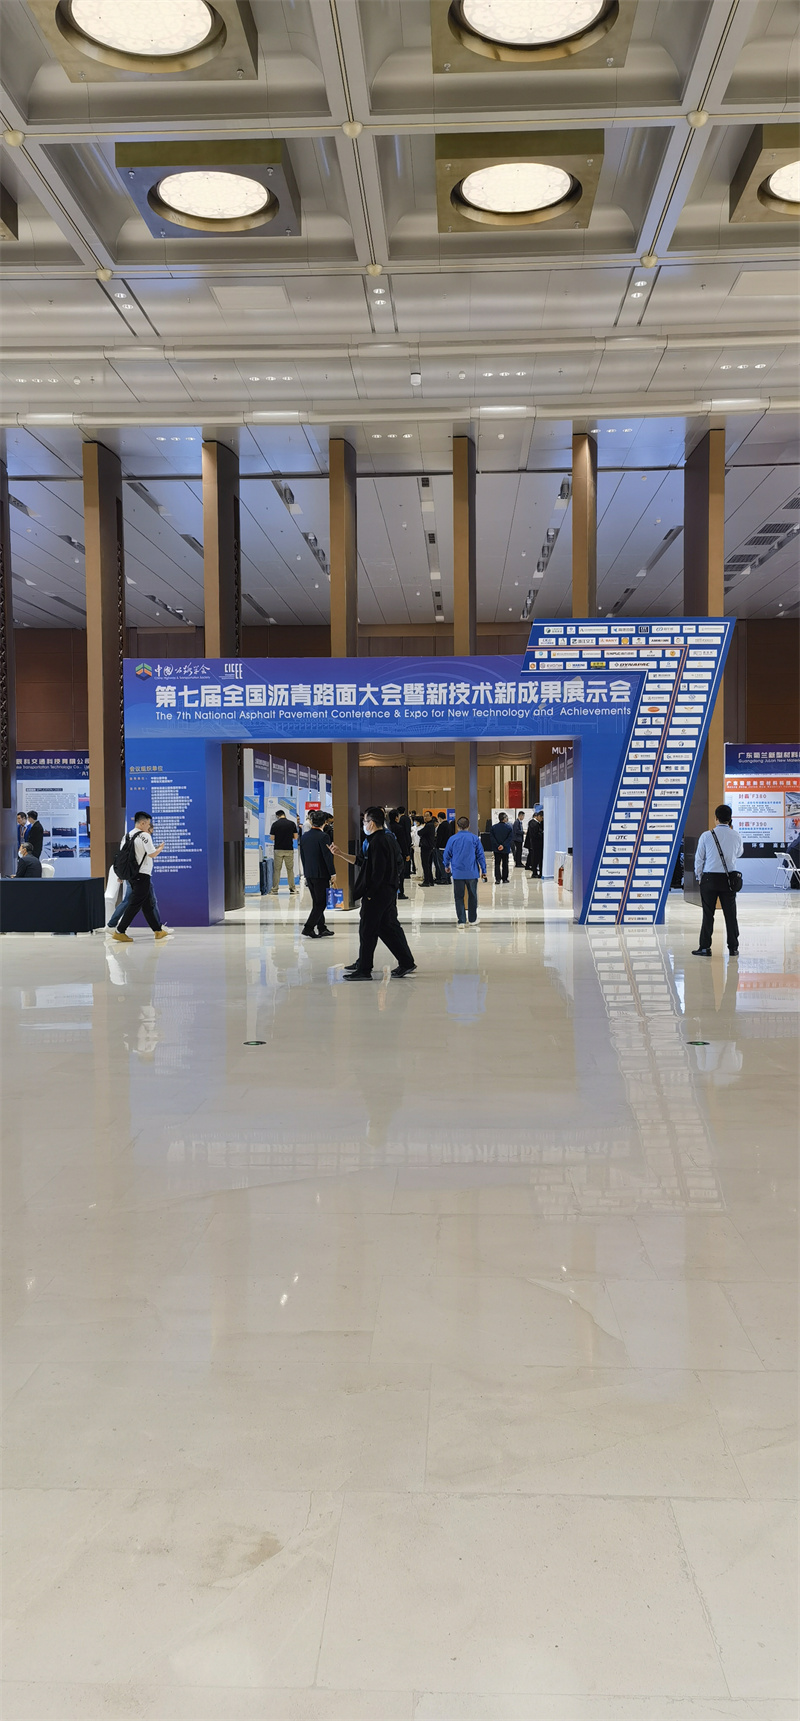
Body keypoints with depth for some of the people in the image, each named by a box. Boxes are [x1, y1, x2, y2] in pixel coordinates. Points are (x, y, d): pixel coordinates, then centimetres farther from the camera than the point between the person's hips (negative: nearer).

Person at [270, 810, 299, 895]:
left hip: (278, 849, -1)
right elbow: (295, 836, 2)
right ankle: (292, 889, 10)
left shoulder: (275, 824, -4)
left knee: (277, 870, 5)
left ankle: (275, 889, 3)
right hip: (289, 849, 1)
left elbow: (272, 838, -3)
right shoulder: (292, 823, -1)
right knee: (290, 869, 9)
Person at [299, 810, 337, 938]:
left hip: (309, 874, 7)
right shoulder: (323, 836, -15)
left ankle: (322, 929, 19)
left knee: (317, 902, 14)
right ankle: (308, 928, -7)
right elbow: (328, 856, -16)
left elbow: (302, 855, 13)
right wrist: (333, 874, -10)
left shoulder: (304, 836, 7)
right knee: (321, 903, -1)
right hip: (321, 874, -7)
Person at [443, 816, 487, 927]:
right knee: (472, 896, 14)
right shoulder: (475, 838, -1)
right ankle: (473, 920, 22)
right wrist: (483, 871, 6)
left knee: (459, 897, 6)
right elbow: (481, 855, -1)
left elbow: (446, 855, 7)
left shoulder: (452, 839, -1)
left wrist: (447, 866, 26)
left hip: (457, 873, 0)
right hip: (472, 873, 0)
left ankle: (461, 921, 2)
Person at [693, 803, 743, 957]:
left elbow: (699, 858, -2)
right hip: (729, 878, 2)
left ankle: (705, 947, 5)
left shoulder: (706, 836, -8)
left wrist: (699, 876, 12)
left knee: (708, 914, 3)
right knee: (730, 913, 9)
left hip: (709, 878, -2)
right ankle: (733, 947, 14)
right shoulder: (736, 836, -1)